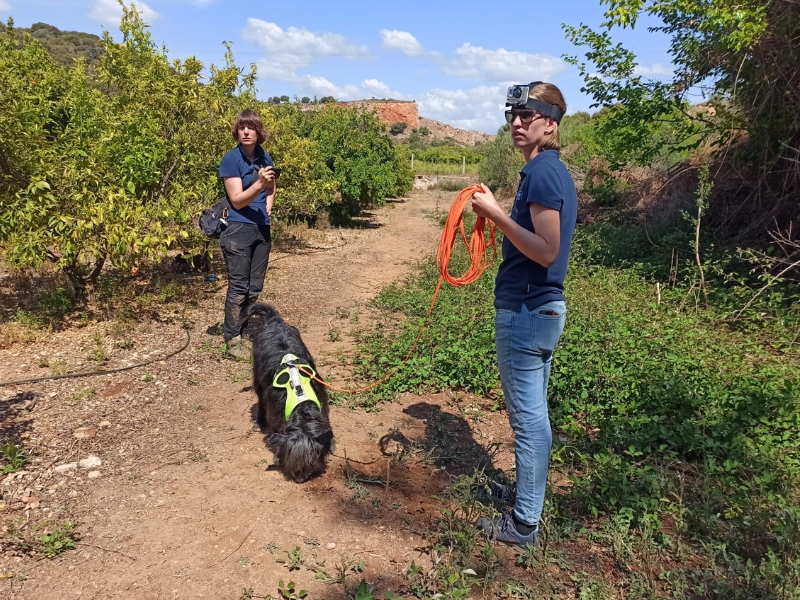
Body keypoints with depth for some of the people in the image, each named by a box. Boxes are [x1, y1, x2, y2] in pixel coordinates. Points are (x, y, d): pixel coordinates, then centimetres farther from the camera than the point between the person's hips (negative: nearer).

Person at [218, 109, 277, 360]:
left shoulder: (265, 158, 7)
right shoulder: (231, 159, -10)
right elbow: (237, 200, -16)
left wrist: (268, 208, 7)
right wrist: (259, 183, -30)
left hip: (262, 230, 6)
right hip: (238, 231, -6)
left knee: (254, 288, 12)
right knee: (238, 288, -3)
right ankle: (232, 339, 7)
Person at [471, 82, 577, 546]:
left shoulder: (541, 172, -16)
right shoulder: (555, 170, 14)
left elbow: (546, 251, -23)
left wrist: (497, 214, -21)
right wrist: (498, 216, 12)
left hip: (526, 311, -10)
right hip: (544, 305, 10)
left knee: (528, 416, 0)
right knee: (534, 411, 20)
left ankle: (525, 522, 14)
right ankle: (528, 490, 38)